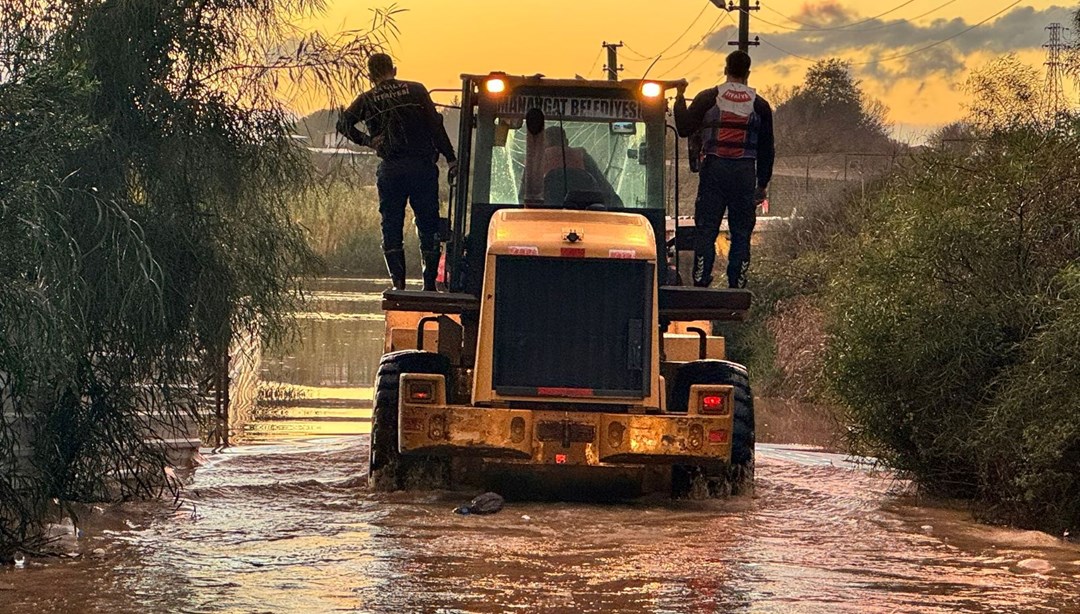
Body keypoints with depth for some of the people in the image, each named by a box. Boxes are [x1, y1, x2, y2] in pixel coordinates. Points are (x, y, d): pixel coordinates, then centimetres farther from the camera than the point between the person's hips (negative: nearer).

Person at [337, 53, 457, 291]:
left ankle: (398, 283, -2)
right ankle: (429, 283, 5)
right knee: (428, 225, 6)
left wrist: (366, 140, 2)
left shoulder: (367, 99, 6)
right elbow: (435, 125, -3)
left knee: (391, 227, 9)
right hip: (422, 166, -1)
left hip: (390, 170, 1)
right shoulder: (415, 90, 3)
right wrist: (450, 158, -1)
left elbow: (344, 124, -6)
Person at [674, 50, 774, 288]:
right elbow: (767, 149, 8)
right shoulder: (759, 105, 6)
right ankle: (737, 286, 4)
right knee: (741, 233, 6)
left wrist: (680, 98, 15)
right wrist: (763, 184, 15)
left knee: (705, 230, 2)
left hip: (714, 169, -1)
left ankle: (701, 284, -4)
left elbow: (684, 129, 2)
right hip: (745, 173, 1)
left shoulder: (707, 98, 0)